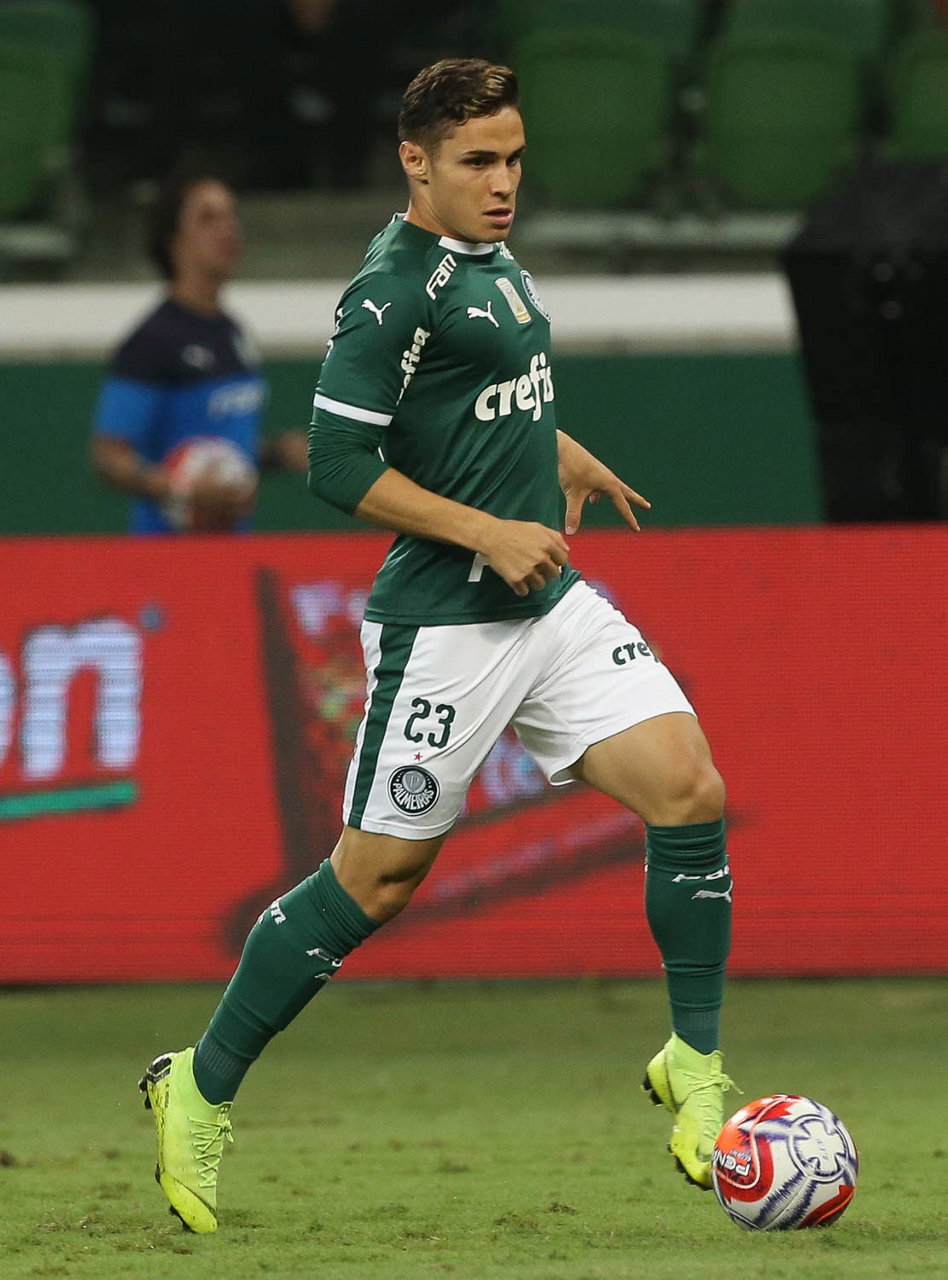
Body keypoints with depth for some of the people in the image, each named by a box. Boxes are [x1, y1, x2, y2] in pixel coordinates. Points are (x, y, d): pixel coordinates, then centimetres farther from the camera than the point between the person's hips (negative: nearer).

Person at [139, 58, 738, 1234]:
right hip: (443, 627, -8)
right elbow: (337, 465, -20)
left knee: (689, 789, -7)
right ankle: (200, 1090, 15)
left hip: (552, 604, 8)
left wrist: (559, 453, 32)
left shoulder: (490, 256, 11)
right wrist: (490, 535, -19)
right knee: (378, 875, -1)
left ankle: (695, 1066, 5)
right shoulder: (394, 289, -17)